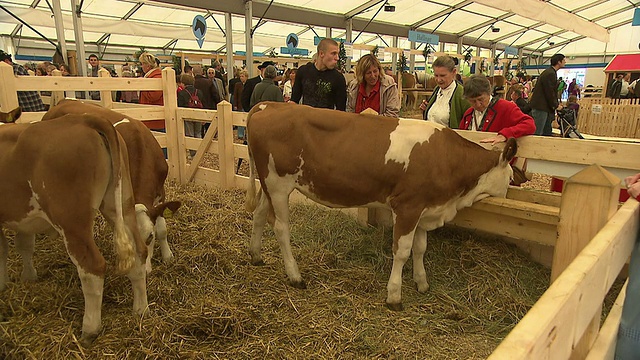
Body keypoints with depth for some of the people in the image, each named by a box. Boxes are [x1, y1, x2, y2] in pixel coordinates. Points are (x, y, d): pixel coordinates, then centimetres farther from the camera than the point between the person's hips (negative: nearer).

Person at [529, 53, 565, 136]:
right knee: (537, 133, -10)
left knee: (547, 132, 14)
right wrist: (555, 106, -7)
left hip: (545, 107, 11)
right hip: (540, 107, -11)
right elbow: (549, 92, -17)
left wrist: (555, 105, 15)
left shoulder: (551, 72, 19)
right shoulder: (550, 74, -14)